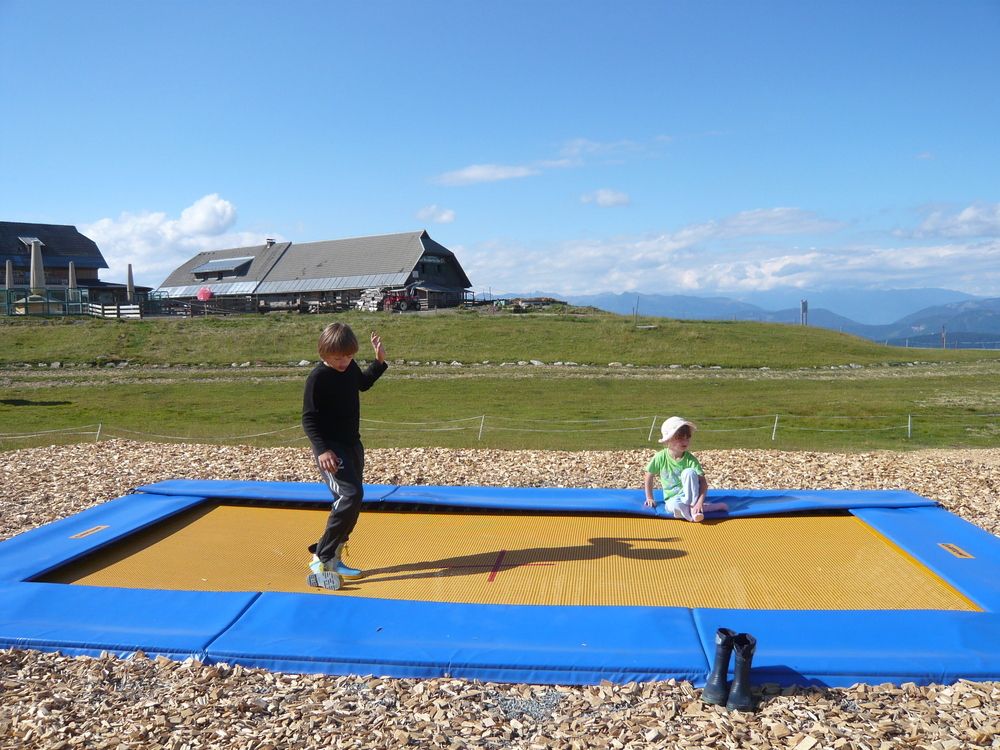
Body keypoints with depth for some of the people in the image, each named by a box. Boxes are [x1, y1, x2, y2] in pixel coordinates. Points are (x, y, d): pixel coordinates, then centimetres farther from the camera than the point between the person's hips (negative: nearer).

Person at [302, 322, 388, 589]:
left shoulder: (350, 367, 5)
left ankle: (333, 559, 21)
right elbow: (308, 418, -16)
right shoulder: (318, 377, -17)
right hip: (330, 449, -8)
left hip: (352, 445, 9)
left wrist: (379, 361, 15)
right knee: (350, 496, -22)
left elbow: (363, 383, 29)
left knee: (351, 502, 10)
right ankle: (321, 558, -15)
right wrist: (321, 449, -26)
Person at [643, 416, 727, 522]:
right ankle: (709, 507, -27)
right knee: (673, 507, -38)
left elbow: (703, 482, -21)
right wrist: (649, 498, 1)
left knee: (688, 472, -30)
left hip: (690, 494, 0)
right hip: (673, 498, 0)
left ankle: (694, 505, -21)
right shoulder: (660, 458, -12)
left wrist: (700, 502, -34)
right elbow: (649, 476, 2)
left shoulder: (690, 459, -14)